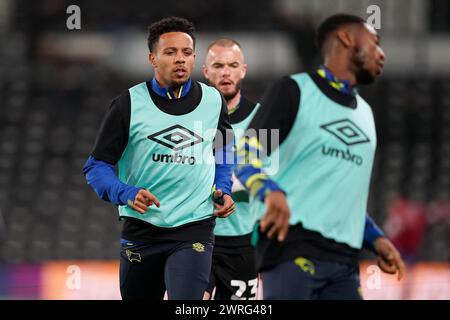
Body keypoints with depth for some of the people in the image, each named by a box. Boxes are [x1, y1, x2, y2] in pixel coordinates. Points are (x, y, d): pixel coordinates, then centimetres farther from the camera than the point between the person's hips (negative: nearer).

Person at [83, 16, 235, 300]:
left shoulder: (214, 101, 4)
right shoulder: (129, 104, -4)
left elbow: (224, 151, 24)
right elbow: (97, 165, -1)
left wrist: (224, 191, 7)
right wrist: (126, 194, -19)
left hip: (194, 231, 0)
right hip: (140, 231, 1)